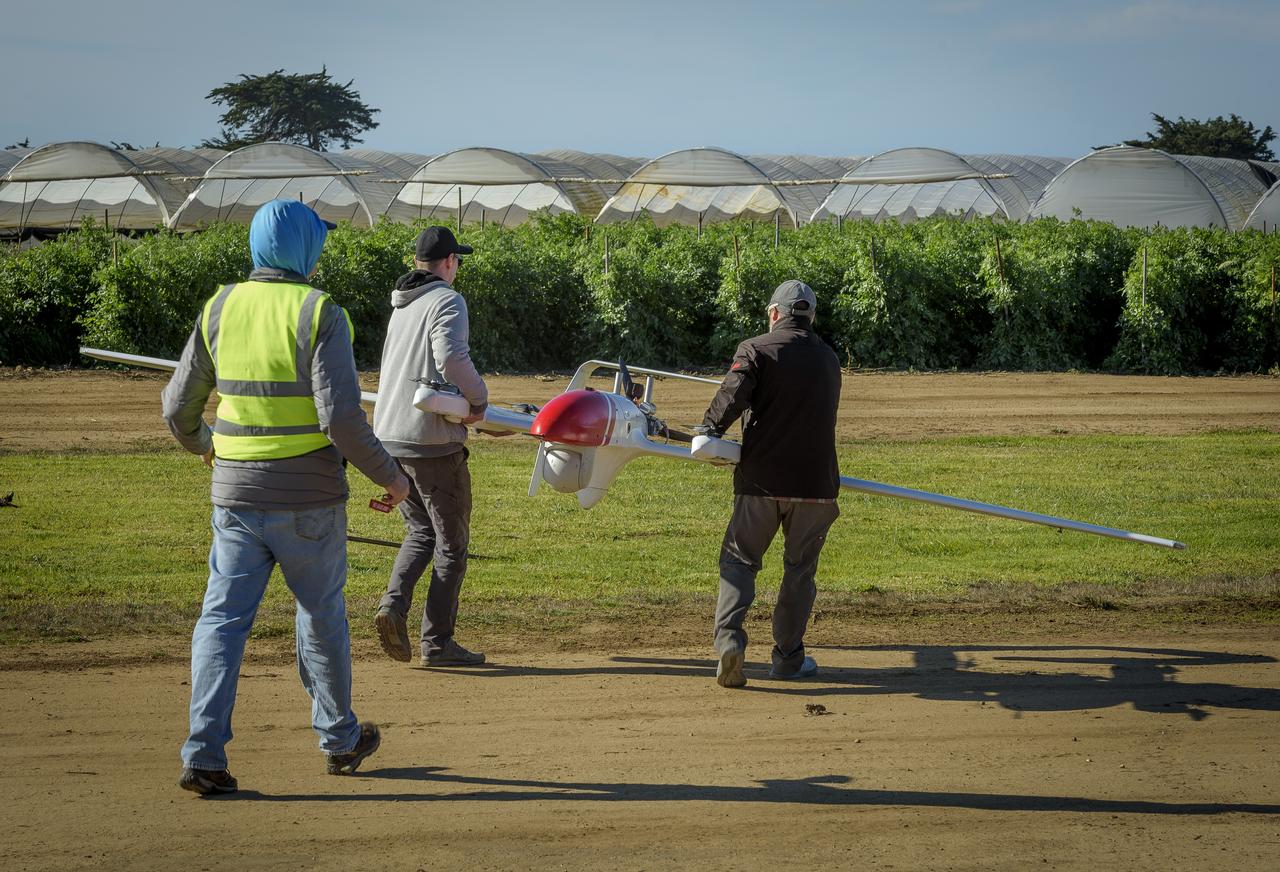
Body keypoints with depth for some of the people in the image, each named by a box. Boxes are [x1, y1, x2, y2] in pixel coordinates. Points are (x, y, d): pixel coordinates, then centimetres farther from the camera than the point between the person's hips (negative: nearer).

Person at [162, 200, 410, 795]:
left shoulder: (220, 308, 3)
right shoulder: (319, 314, -11)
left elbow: (178, 406, 8)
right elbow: (341, 417, -20)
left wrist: (199, 443, 31)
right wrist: (390, 476, -6)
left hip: (236, 496, 3)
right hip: (308, 500, -3)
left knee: (223, 620, 3)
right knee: (321, 617, 15)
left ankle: (204, 755, -8)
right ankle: (339, 740, 31)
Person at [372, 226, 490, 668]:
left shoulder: (401, 305, 17)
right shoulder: (446, 300, -9)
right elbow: (451, 357, -25)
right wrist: (479, 398, -10)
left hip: (390, 434, 7)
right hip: (431, 438, -7)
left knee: (420, 531, 19)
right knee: (451, 543, 4)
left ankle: (393, 604, -5)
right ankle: (437, 641, 4)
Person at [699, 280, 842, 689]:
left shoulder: (755, 349, -3)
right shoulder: (829, 359, 13)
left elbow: (732, 395, -18)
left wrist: (709, 429, -1)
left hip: (761, 479, -3)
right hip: (815, 479, 3)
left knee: (739, 559, 5)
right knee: (800, 567, 12)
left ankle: (728, 638, -13)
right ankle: (788, 656, 14)